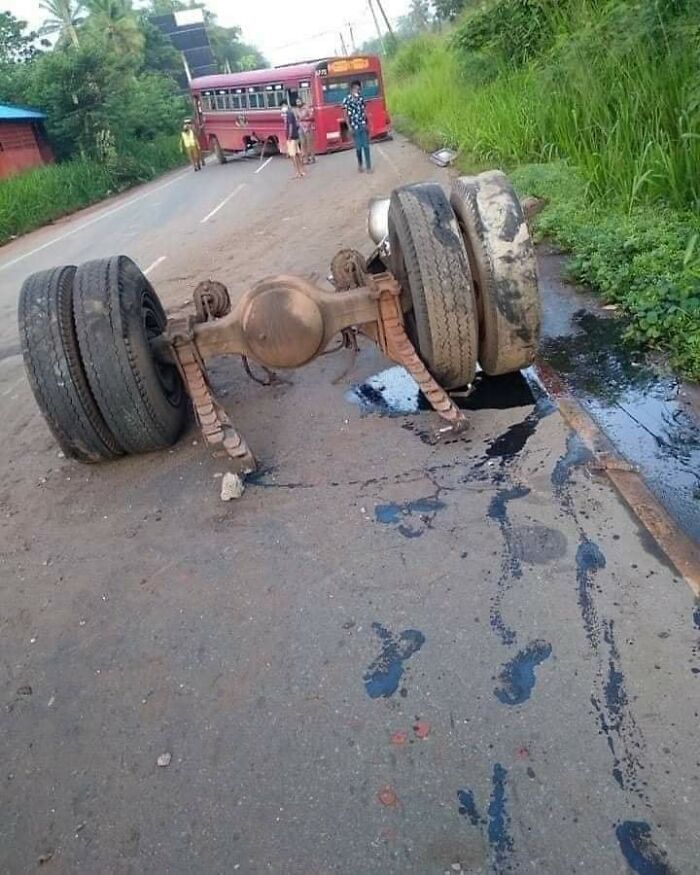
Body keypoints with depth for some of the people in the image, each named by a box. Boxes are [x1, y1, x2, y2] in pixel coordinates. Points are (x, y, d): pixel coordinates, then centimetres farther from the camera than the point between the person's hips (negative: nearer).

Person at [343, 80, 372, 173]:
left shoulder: (361, 99, 5)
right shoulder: (347, 100, -7)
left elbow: (364, 112, 10)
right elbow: (346, 115, -5)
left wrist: (367, 124, 3)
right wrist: (349, 127, -11)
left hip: (363, 126, 2)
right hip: (355, 127, -2)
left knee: (366, 146, -1)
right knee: (358, 147, 5)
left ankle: (368, 166, 3)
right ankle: (360, 164, 25)